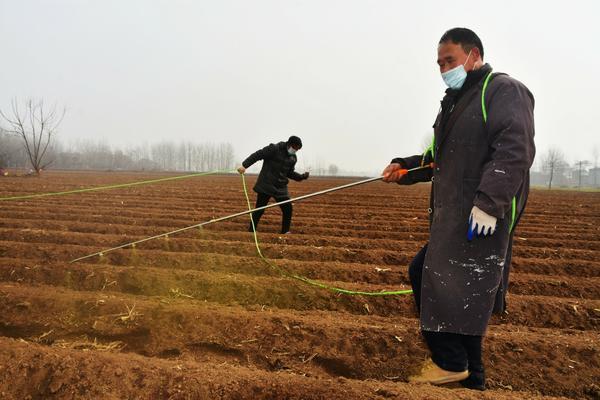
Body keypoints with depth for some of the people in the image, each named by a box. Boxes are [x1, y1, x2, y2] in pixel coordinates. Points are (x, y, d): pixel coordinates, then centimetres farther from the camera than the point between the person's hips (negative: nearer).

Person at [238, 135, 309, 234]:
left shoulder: (293, 158, 9)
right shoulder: (274, 149, -11)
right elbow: (257, 155, -12)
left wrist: (301, 176, 4)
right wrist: (244, 165, -18)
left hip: (281, 187, 5)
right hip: (266, 185, -5)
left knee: (288, 209, -2)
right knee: (259, 209, 0)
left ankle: (285, 231, 13)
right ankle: (251, 230, 15)